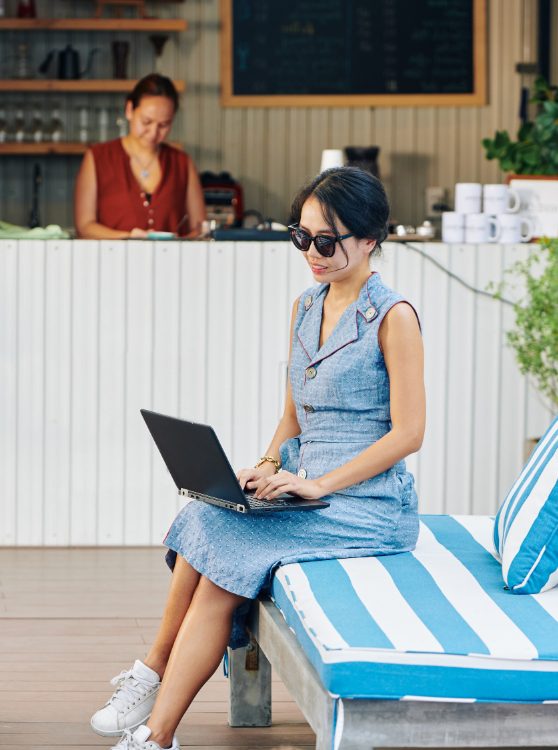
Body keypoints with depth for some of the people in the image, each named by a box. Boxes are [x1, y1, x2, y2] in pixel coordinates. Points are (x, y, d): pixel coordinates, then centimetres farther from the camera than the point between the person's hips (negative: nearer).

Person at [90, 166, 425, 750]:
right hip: (306, 491, 7)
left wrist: (319, 483, -18)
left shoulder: (392, 317, -9)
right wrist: (268, 469, 0)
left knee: (223, 549, -23)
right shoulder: (305, 308, 14)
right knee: (202, 528, -20)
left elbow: (408, 433, -12)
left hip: (367, 503, -7)